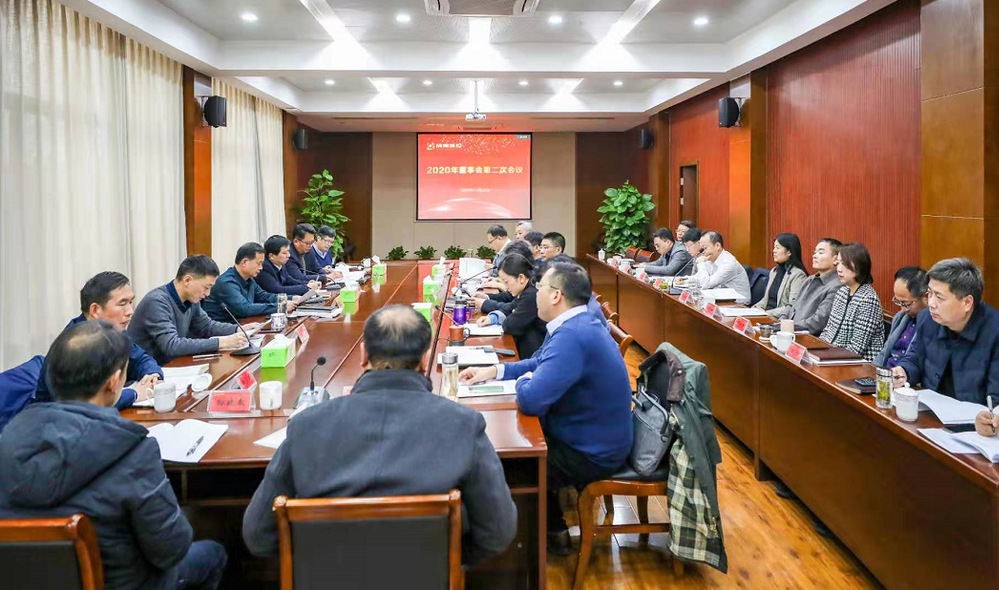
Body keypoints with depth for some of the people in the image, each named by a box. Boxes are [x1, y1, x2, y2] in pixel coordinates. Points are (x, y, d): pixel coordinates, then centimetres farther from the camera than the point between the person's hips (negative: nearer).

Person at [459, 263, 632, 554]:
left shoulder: (571, 336, -30)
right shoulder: (578, 324, 3)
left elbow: (531, 400, -34)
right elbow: (540, 363, 19)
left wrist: (523, 381, -11)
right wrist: (494, 371, 7)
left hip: (592, 454, -9)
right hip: (596, 437, 10)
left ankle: (553, 532, 23)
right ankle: (550, 524, 30)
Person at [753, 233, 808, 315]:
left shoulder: (798, 275, -10)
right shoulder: (774, 271, 17)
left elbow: (792, 308, -17)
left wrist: (767, 313, -21)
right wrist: (754, 308, 2)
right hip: (766, 315, 8)